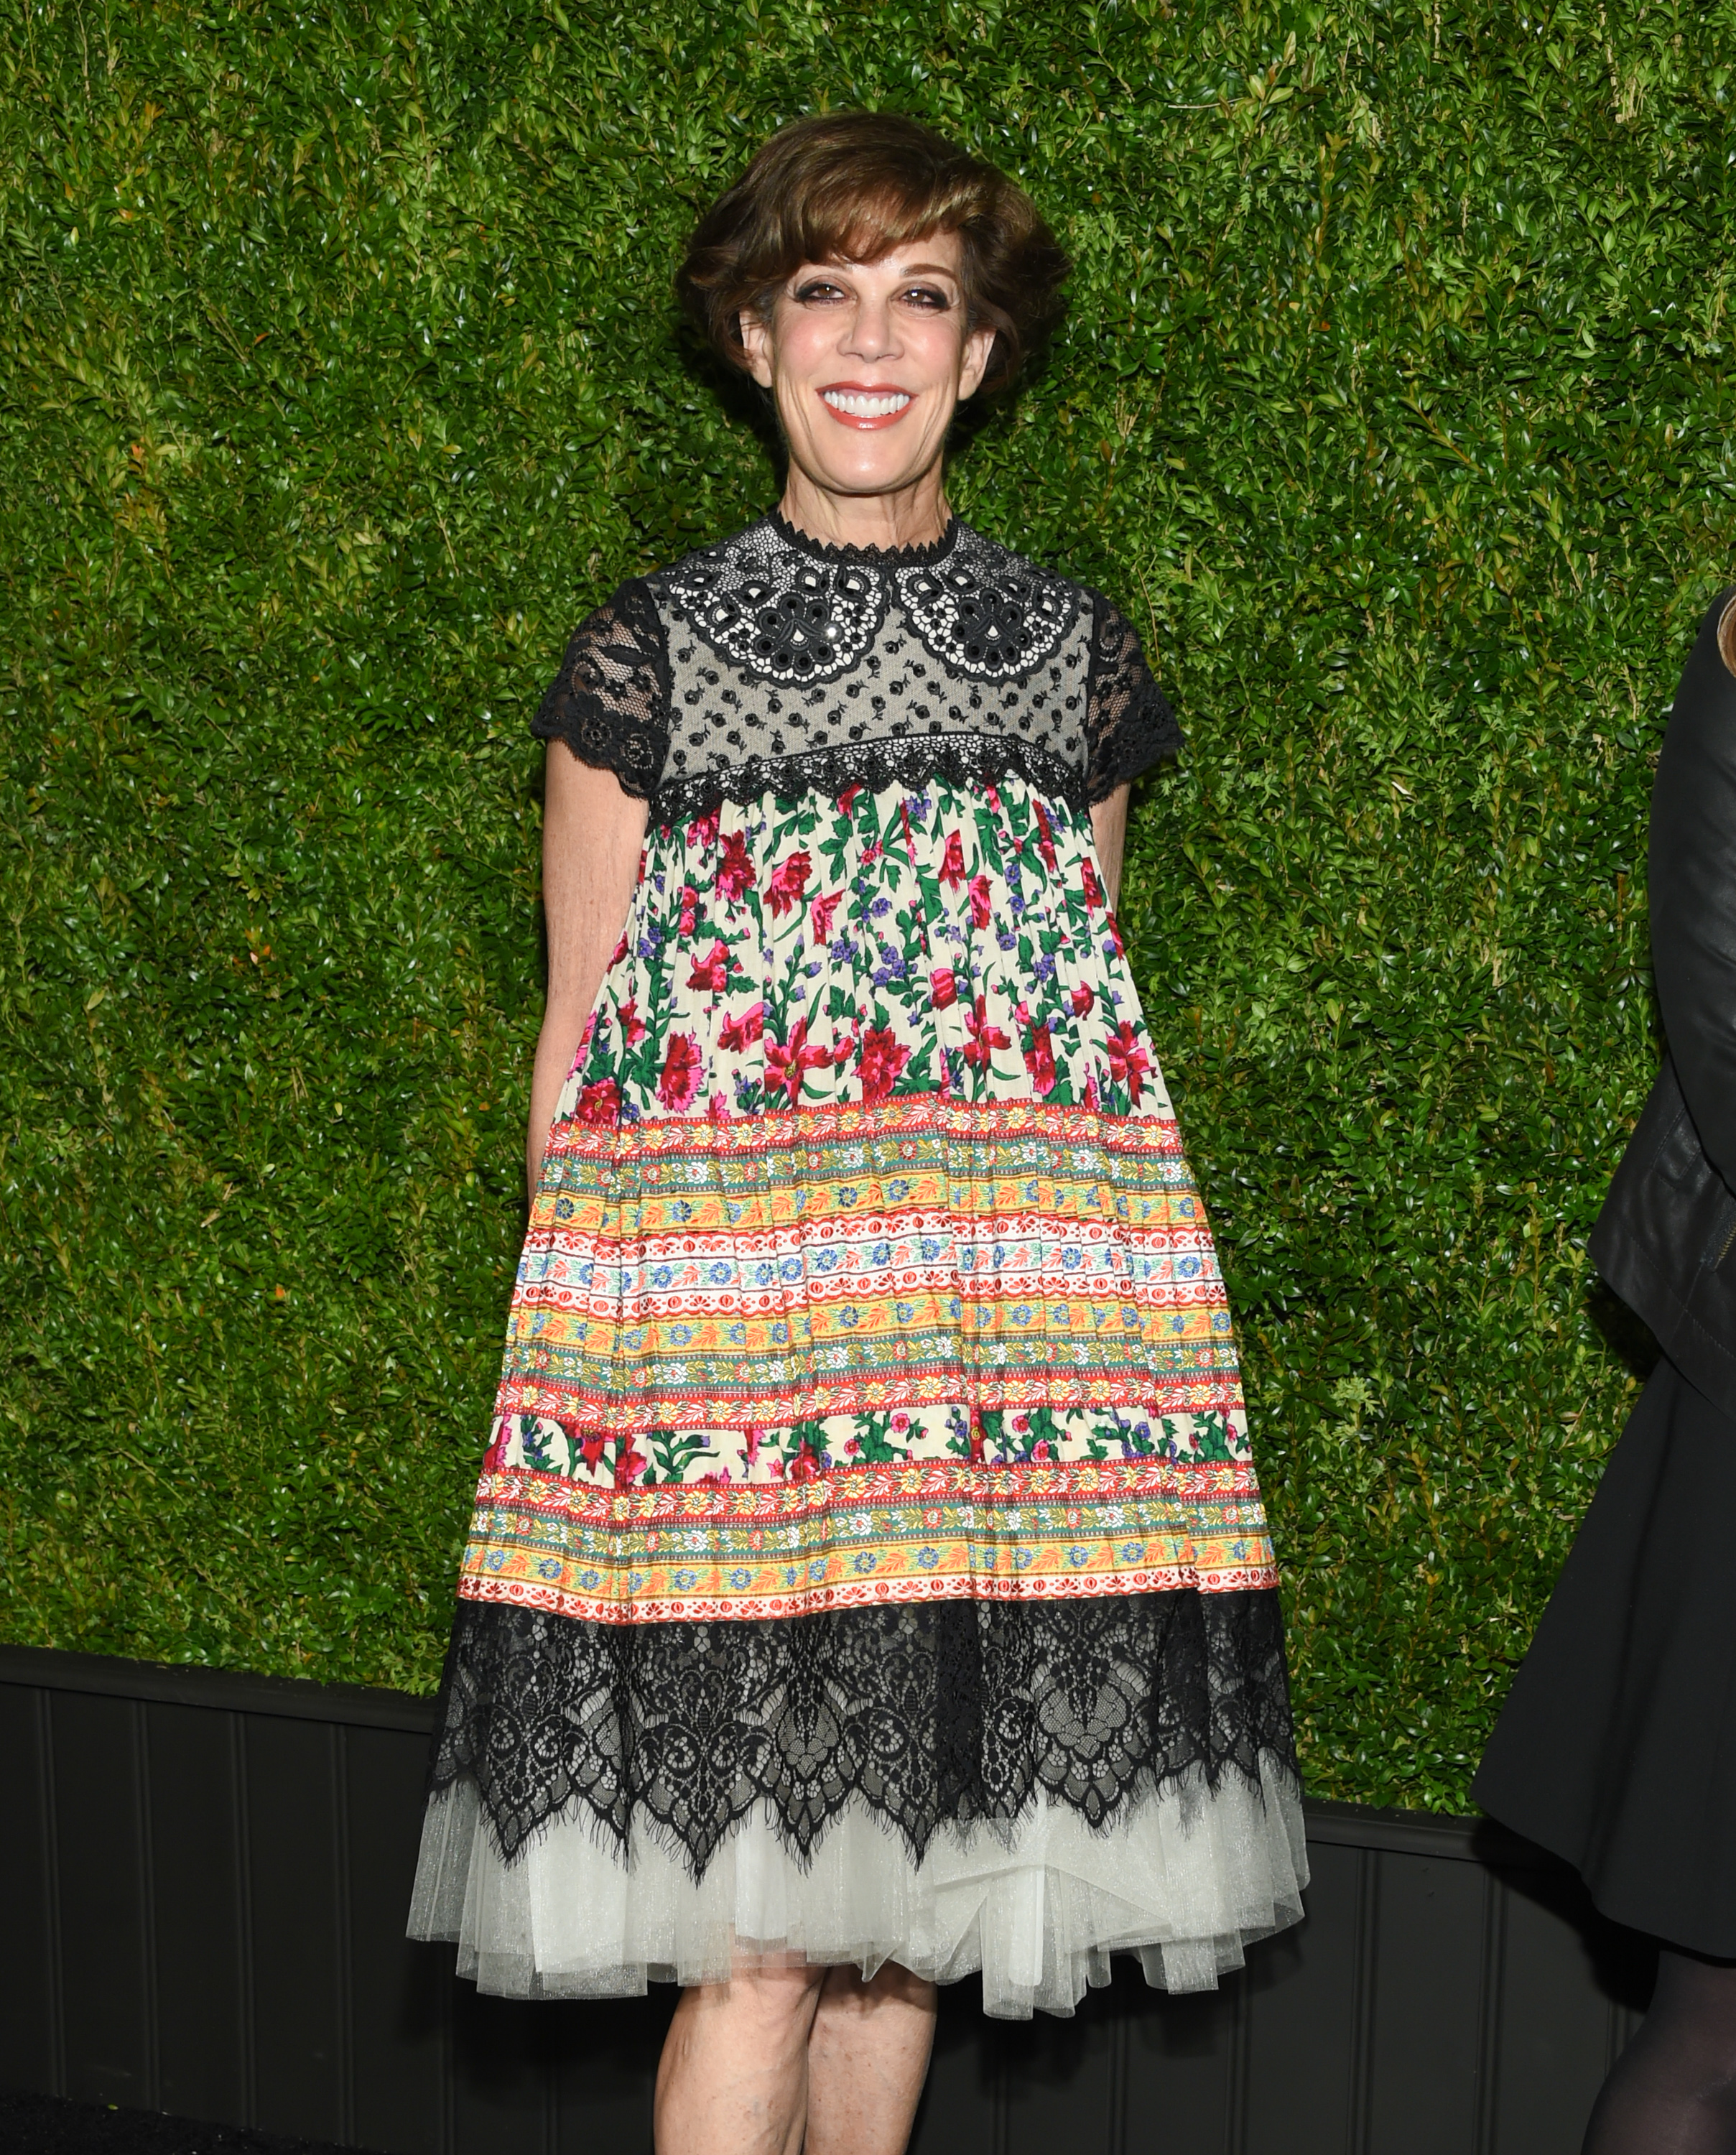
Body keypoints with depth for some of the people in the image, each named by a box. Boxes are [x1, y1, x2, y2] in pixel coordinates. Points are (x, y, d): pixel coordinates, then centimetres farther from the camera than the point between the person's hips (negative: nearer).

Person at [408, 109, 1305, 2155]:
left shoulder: (1080, 660, 11)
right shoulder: (644, 655, 3)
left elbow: (1079, 1025, 15)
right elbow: (577, 1044, 5)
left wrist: (1062, 1325, 12)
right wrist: (577, 1352, 0)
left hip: (998, 1340, 3)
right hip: (717, 1333, -2)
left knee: (902, 1900, 10)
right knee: (756, 1938, -4)